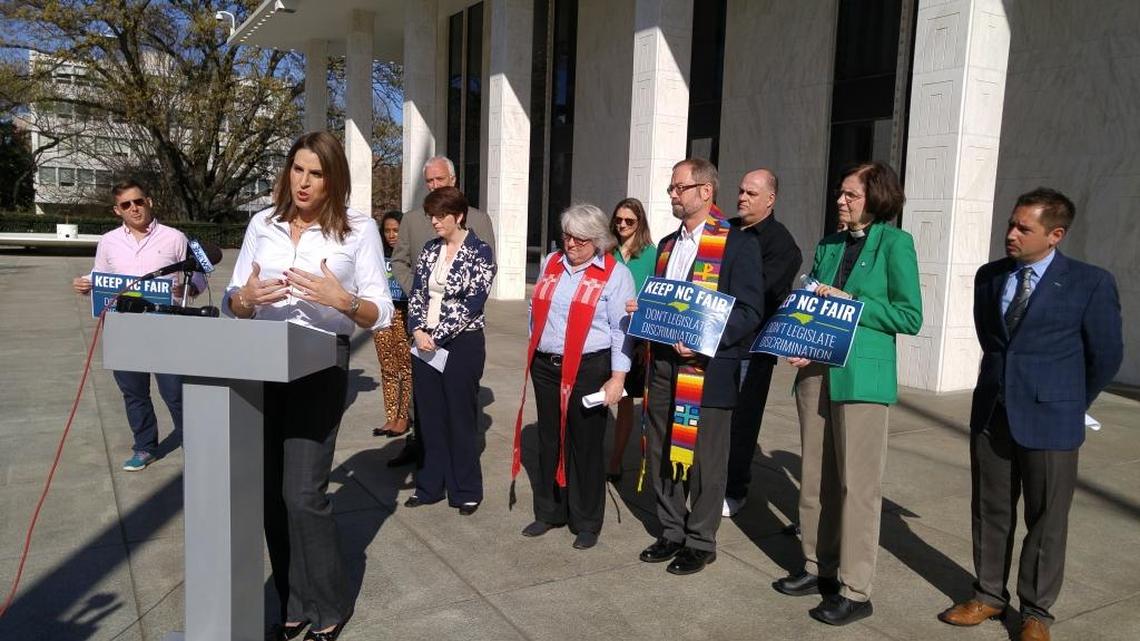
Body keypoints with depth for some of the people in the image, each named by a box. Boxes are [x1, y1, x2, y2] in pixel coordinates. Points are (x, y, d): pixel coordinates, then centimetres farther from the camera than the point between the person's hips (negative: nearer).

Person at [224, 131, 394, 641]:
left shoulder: (359, 227, -1)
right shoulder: (262, 223, 9)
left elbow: (381, 314, -3)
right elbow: (233, 303, 10)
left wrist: (342, 299, -22)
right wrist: (248, 297, -12)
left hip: (320, 364, -4)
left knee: (303, 494, -7)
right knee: (273, 491, 10)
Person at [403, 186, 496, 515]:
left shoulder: (479, 252, -7)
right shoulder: (430, 250, 10)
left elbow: (472, 302, -14)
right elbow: (416, 294, 8)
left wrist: (437, 336, -16)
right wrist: (418, 330, -8)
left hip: (462, 343, -5)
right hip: (425, 342, 5)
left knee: (461, 416, 3)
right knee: (429, 415, 11)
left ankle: (466, 491, 16)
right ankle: (431, 485, 24)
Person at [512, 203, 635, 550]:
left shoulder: (615, 274, -6)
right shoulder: (550, 264, 10)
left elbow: (622, 330, -10)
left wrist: (617, 378, -15)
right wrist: (535, 352, 18)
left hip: (589, 371, -5)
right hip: (546, 367, 5)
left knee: (585, 447, 3)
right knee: (549, 442, 14)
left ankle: (587, 524, 18)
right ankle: (549, 512, 29)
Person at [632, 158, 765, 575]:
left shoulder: (739, 244, -6)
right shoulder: (667, 244, 18)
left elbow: (750, 310, -11)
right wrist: (641, 311, 3)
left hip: (709, 365, -7)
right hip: (663, 363, 7)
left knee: (703, 457, 3)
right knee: (661, 452, 13)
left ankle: (701, 542, 20)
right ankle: (672, 533, 30)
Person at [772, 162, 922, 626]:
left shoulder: (894, 244, -4)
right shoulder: (828, 246, 14)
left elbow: (910, 316, -9)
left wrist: (848, 302, -13)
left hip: (862, 375, -6)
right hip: (815, 370, 6)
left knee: (857, 483, -1)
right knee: (816, 478, 12)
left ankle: (855, 591, 9)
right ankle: (818, 568, 27)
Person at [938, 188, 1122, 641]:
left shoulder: (1090, 284, -8)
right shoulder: (989, 277, 5)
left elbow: (1106, 355, 2)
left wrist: (1074, 406, 10)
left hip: (1049, 421, -4)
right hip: (991, 413, 4)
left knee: (1047, 520, 7)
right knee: (989, 511, 13)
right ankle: (989, 595, 28)